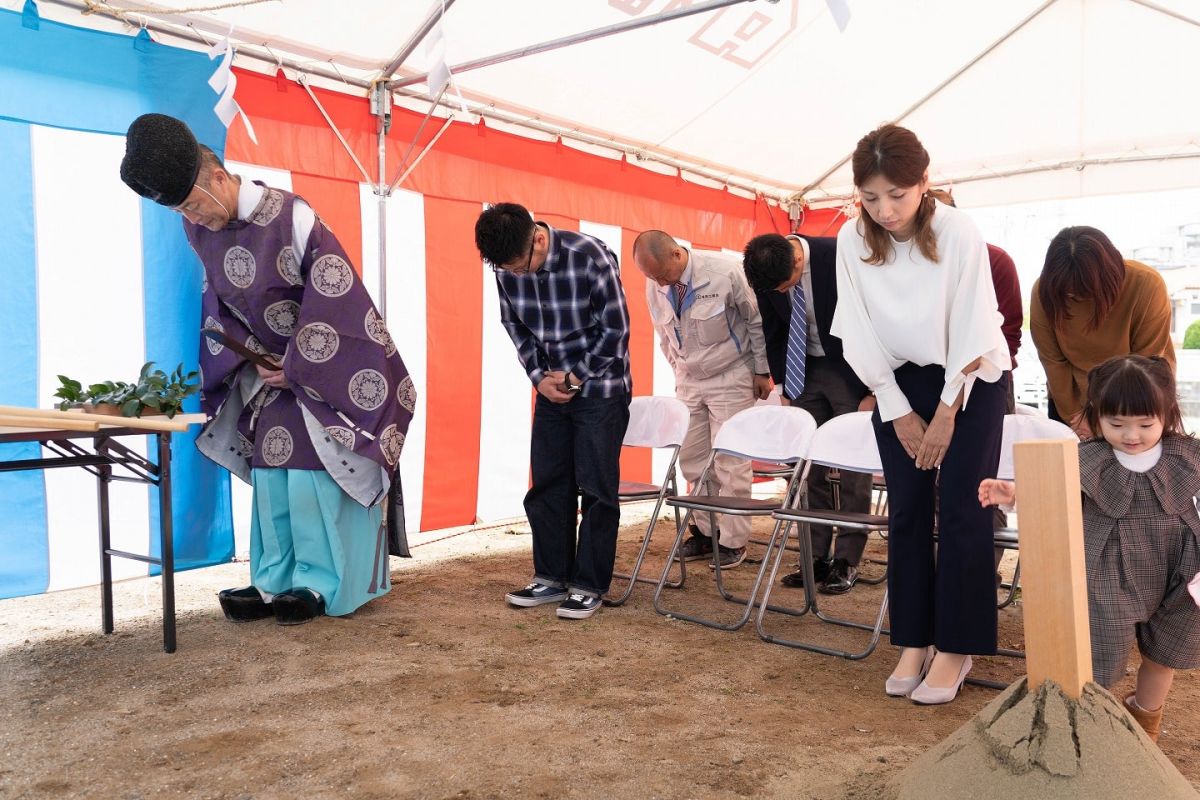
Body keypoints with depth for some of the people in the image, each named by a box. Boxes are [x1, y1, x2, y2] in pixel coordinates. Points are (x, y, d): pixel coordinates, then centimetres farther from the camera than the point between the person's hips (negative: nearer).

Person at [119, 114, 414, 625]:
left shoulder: (291, 217, -21)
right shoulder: (199, 229, 0)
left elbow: (332, 296, -20)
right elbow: (218, 304, 12)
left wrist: (298, 367, -17)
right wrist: (250, 357, -2)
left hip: (321, 371, -6)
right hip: (272, 370, 6)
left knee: (315, 473, -6)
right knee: (270, 471, 6)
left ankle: (322, 585, 5)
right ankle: (275, 582, 14)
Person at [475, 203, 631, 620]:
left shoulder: (590, 257, -22)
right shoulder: (506, 267, -8)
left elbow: (616, 328, -15)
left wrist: (577, 377, -12)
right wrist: (539, 376, -5)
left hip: (600, 387, -5)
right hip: (552, 387, 5)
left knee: (596, 488, -1)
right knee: (547, 485, 8)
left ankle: (589, 586, 9)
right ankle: (551, 577, 20)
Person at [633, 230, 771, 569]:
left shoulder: (724, 272, -19)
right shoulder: (655, 287, -6)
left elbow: (755, 320, -8)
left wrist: (762, 371, -4)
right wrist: (680, 371, 13)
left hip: (731, 377, -5)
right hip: (689, 380, 5)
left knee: (730, 462, -2)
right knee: (692, 459, 6)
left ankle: (733, 541, 9)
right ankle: (705, 532, 20)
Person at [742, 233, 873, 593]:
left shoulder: (840, 257, -23)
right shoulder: (766, 272, -9)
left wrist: (872, 391, -15)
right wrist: (784, 389, 3)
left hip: (852, 370, -4)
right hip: (804, 370, 4)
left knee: (853, 467, -1)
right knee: (811, 468, 5)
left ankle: (847, 562, 7)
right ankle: (816, 557, 13)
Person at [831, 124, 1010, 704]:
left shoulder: (958, 232, -21)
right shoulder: (852, 241, -13)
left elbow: (971, 335, -16)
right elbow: (861, 337, -7)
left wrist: (946, 413, -12)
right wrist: (899, 412, -6)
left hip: (970, 380, -2)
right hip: (899, 383, 3)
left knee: (960, 514, -6)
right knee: (907, 513, 2)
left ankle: (955, 648, 6)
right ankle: (914, 641, 13)